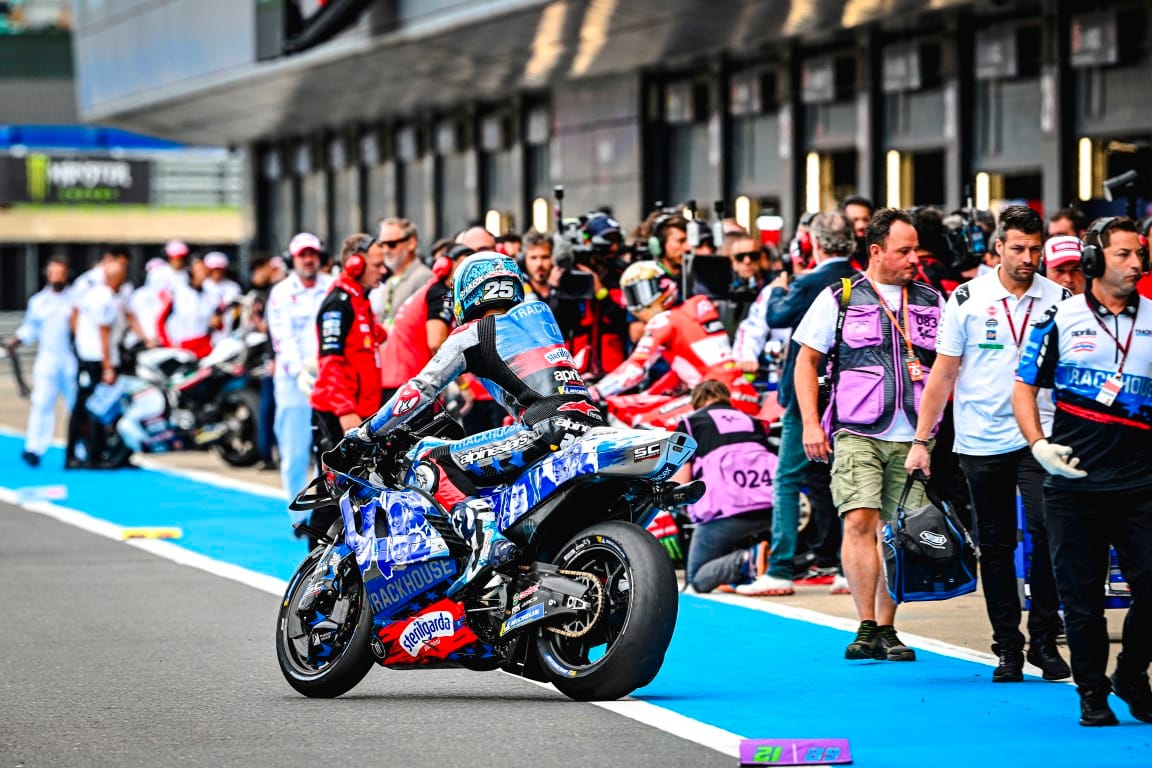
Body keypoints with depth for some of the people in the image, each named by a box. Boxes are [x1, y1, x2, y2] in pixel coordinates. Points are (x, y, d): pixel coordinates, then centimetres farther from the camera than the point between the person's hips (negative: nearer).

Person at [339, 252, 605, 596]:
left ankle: (486, 535, -27)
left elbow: (420, 389, 14)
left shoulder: (471, 335, 12)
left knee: (434, 464, -3)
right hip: (591, 423, 7)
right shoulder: (540, 314, 29)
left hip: (546, 429, -7)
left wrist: (366, 432, 25)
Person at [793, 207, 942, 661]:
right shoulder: (839, 299, 4)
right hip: (857, 435, -3)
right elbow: (806, 360, 6)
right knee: (860, 522, -15)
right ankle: (867, 628, -14)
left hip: (912, 439, 3)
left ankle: (886, 630, 10)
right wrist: (810, 423, -3)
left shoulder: (931, 302, 12)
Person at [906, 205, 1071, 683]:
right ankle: (1008, 647, 14)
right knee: (995, 547, 6)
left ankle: (1044, 638, 0)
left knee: (1046, 532, -13)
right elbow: (943, 374, 4)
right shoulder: (967, 299, 0)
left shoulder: (1059, 299, 2)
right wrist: (920, 441, 1)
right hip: (981, 442, 0)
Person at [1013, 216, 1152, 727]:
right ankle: (1092, 694, 16)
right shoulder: (1061, 319, 3)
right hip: (1074, 483, -1)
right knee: (1081, 596, 3)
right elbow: (1025, 386, 8)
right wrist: (1039, 445, -6)